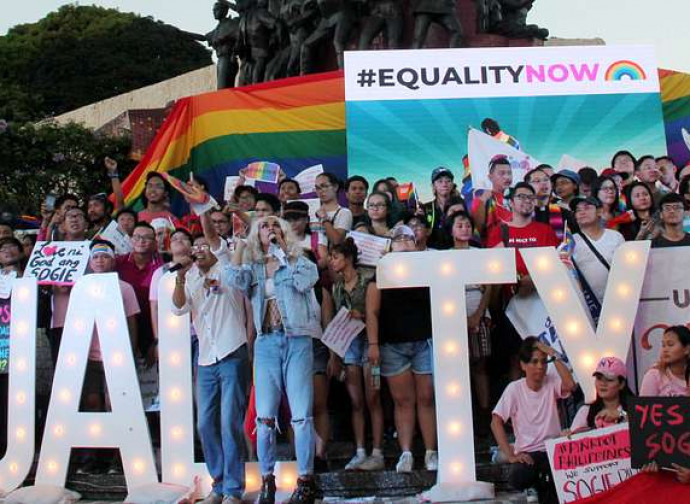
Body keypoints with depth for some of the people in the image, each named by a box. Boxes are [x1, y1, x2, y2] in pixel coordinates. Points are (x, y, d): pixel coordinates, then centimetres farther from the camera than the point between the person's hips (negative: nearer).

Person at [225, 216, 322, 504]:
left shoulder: (299, 261, 9)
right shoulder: (253, 268, 13)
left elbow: (306, 281, -12)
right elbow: (234, 279, -7)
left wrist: (282, 253, -6)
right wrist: (239, 244, -2)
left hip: (297, 342, -2)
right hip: (266, 343, 2)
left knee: (301, 415, -4)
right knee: (265, 416, 2)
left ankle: (305, 480, 4)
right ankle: (267, 480, 12)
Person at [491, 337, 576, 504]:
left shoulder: (552, 381, 1)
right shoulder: (514, 388, -6)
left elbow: (570, 385, -22)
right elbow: (496, 422, -11)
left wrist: (554, 355, -17)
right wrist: (510, 455, -20)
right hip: (527, 452, 0)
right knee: (518, 479, -30)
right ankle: (542, 483, 7)